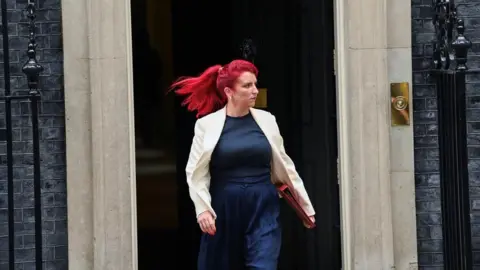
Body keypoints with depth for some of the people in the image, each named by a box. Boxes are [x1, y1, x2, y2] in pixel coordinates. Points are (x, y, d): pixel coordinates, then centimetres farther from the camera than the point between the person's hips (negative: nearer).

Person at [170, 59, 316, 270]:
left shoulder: (266, 120, 4)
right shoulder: (207, 124, -4)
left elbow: (283, 166, 10)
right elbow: (196, 172, -3)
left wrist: (305, 205, 13)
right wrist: (203, 208, -15)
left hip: (263, 208, 1)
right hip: (225, 209, -1)